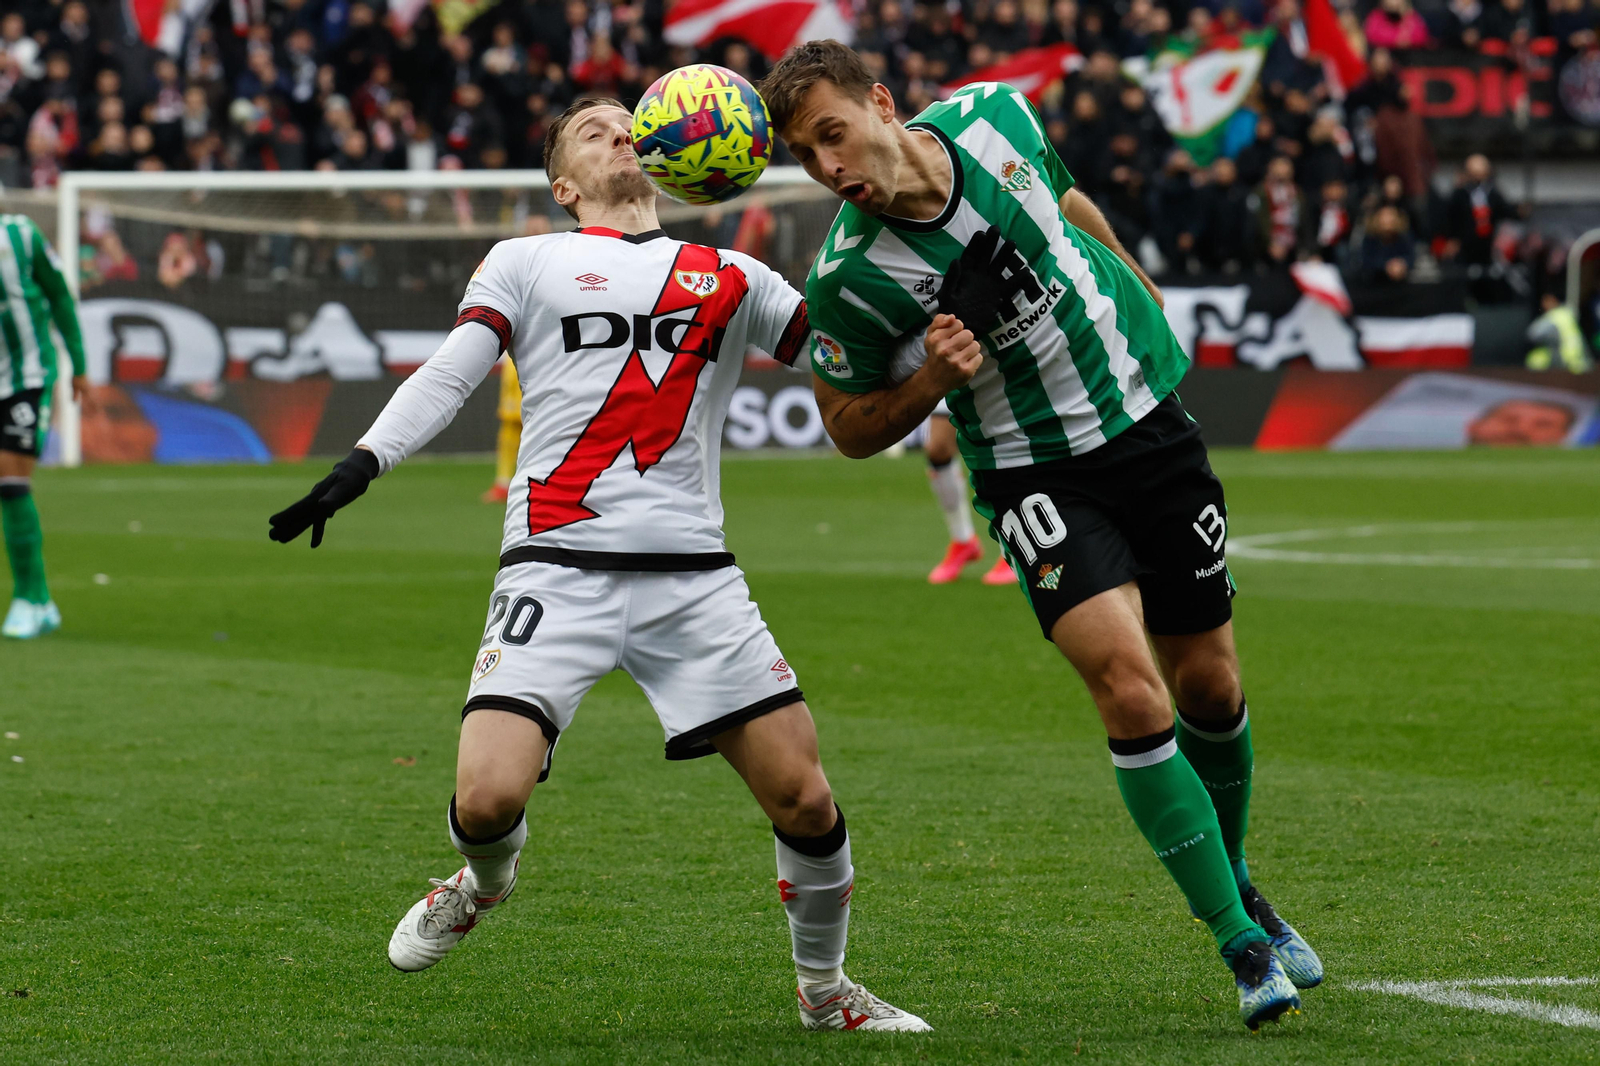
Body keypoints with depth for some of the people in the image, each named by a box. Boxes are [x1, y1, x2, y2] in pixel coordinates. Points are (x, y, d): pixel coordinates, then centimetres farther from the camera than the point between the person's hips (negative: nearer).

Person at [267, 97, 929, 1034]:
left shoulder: (734, 280, 19)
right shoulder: (528, 262, 14)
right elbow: (447, 377, 7)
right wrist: (360, 465, -8)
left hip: (695, 577, 2)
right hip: (558, 564, -2)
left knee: (806, 799, -6)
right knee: (488, 798, -18)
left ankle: (825, 991, 20)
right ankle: (486, 882, 20)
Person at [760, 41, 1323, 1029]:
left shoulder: (995, 117, -11)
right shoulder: (848, 280, -20)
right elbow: (848, 425, -5)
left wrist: (1146, 297, 24)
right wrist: (930, 381, -23)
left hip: (1149, 418, 4)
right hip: (1036, 475, -4)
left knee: (1210, 688, 12)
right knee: (1131, 689, -21)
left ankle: (1238, 886, 39)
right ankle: (1243, 946, -9)